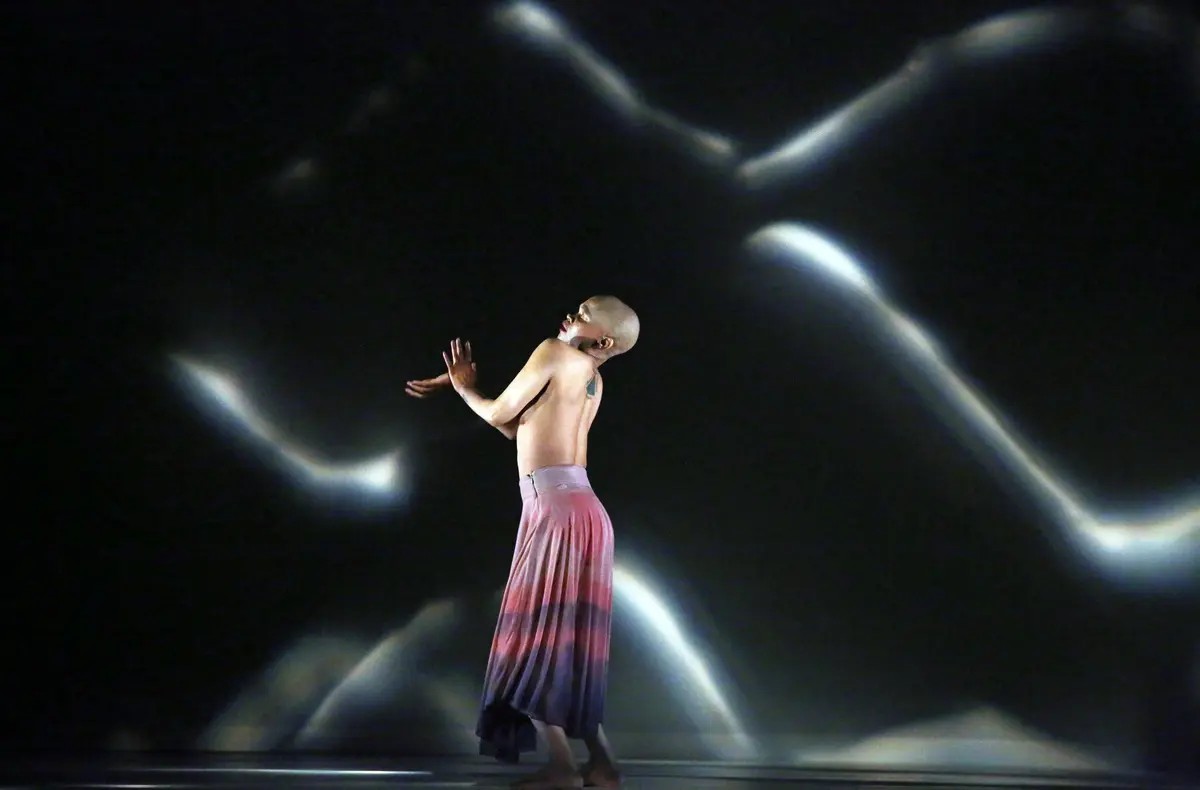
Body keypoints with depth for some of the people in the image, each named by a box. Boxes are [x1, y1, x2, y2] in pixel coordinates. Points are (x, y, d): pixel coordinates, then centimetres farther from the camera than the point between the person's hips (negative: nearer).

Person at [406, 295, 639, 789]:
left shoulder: (554, 352, -4)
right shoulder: (593, 382, 20)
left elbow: (499, 415, -2)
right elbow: (518, 427, 26)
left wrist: (465, 388, 17)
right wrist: (461, 383, 28)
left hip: (557, 508, -8)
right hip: (576, 511, 8)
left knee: (540, 640, -6)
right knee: (568, 645, 11)